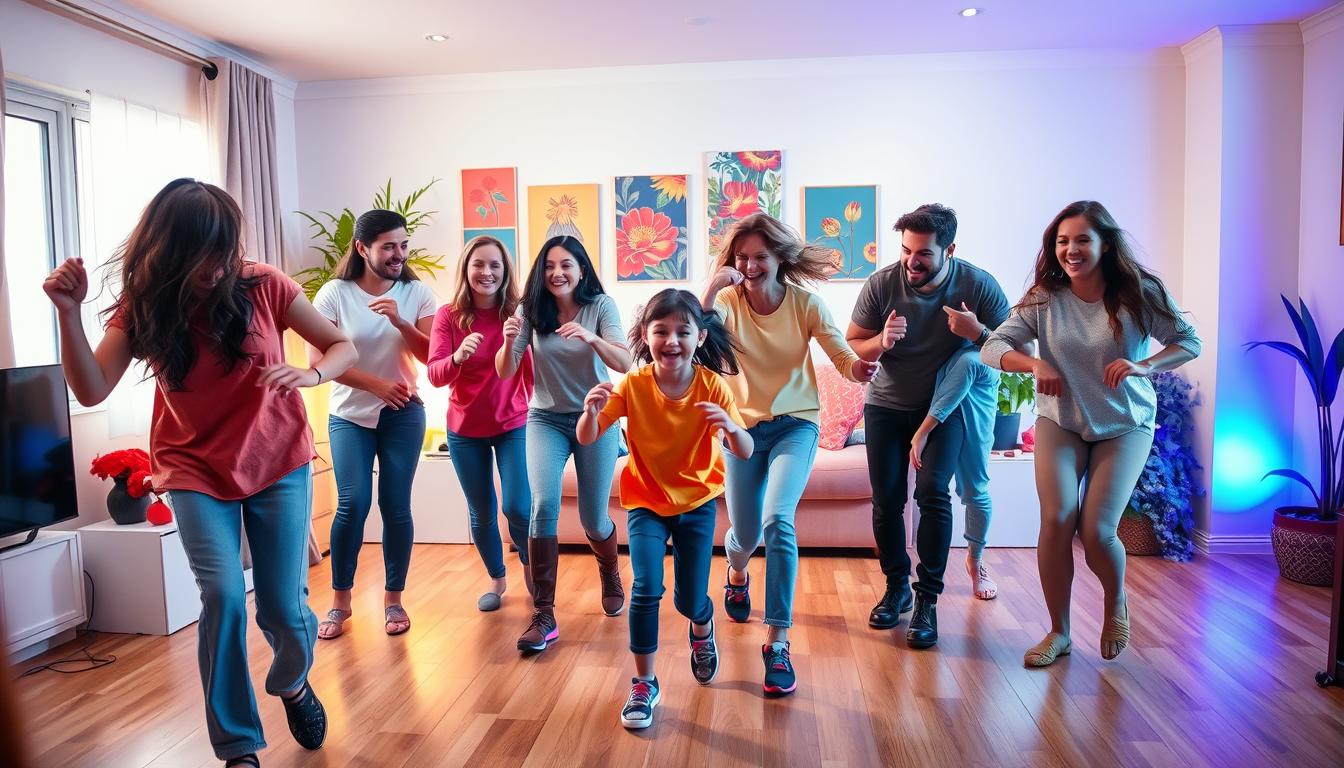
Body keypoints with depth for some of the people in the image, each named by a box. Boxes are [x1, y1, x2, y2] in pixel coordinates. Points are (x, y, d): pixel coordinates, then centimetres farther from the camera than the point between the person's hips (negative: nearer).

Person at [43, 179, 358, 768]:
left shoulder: (263, 286, -11)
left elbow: (343, 347, -6)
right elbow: (91, 390, -13)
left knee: (283, 607, 0)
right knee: (223, 597, -17)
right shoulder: (142, 306, -5)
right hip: (196, 473, 1)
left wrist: (309, 375, -26)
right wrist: (69, 312, -25)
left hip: (278, 464, 0)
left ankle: (292, 681, 37)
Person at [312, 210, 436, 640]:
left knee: (396, 506, 0)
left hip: (403, 414, 1)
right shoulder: (334, 294, -7)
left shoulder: (416, 292, -3)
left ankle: (393, 599, 16)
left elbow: (431, 356, -6)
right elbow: (320, 359, -10)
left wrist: (399, 321, -21)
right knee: (353, 504, -9)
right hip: (349, 415, -1)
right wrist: (377, 384, -13)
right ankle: (340, 600, 10)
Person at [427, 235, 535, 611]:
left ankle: (529, 565, 23)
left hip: (514, 425, -1)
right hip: (465, 430, 1)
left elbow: (532, 371, -5)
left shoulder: (519, 313, -9)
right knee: (482, 514, 12)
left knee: (518, 507, -10)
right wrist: (458, 357, -36)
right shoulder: (448, 315, -8)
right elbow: (435, 375, -16)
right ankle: (497, 579, 37)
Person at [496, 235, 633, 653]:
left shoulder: (601, 305, -9)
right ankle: (543, 615, -10)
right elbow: (505, 373, -7)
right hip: (546, 419, 1)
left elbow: (625, 362, -19)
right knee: (544, 505, -19)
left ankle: (611, 576, 39)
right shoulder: (532, 309, -5)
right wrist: (509, 341, -28)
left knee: (593, 517, 5)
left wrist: (590, 338, -37)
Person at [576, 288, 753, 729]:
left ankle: (702, 629, 43)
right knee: (646, 588, -16)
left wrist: (731, 427, -43)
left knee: (689, 600, 5)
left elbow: (746, 453, -21)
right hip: (646, 502, 0)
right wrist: (591, 410, -41)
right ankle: (644, 685, 4)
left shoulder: (712, 385, -18)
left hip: (696, 502, 0)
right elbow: (586, 439, -19)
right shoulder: (633, 385, -17)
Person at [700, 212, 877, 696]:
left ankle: (777, 643, -13)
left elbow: (840, 352, -17)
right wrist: (712, 289, -35)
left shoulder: (805, 302, -8)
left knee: (778, 520, -22)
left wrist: (858, 367, -40)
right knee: (745, 534, 9)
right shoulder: (728, 301, -7)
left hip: (795, 424, -1)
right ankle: (736, 575, 49)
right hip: (744, 425, 1)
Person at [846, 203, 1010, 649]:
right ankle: (896, 587, 21)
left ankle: (927, 600, -8)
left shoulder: (978, 285, -13)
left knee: (932, 490, -19)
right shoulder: (882, 283, -13)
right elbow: (851, 347, -6)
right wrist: (881, 342, -28)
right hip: (886, 406, 2)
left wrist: (977, 333, -27)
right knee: (887, 500, 0)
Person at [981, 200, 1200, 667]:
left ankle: (1116, 603, 26)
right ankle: (1058, 632, 7)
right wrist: (1035, 364, -31)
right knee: (1056, 521, -12)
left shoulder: (1138, 292, -12)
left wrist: (1144, 366, -23)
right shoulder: (1045, 297, -9)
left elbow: (1189, 341, -4)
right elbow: (993, 347, -12)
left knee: (1097, 531, -10)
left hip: (1124, 425, -1)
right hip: (1059, 422, 1)